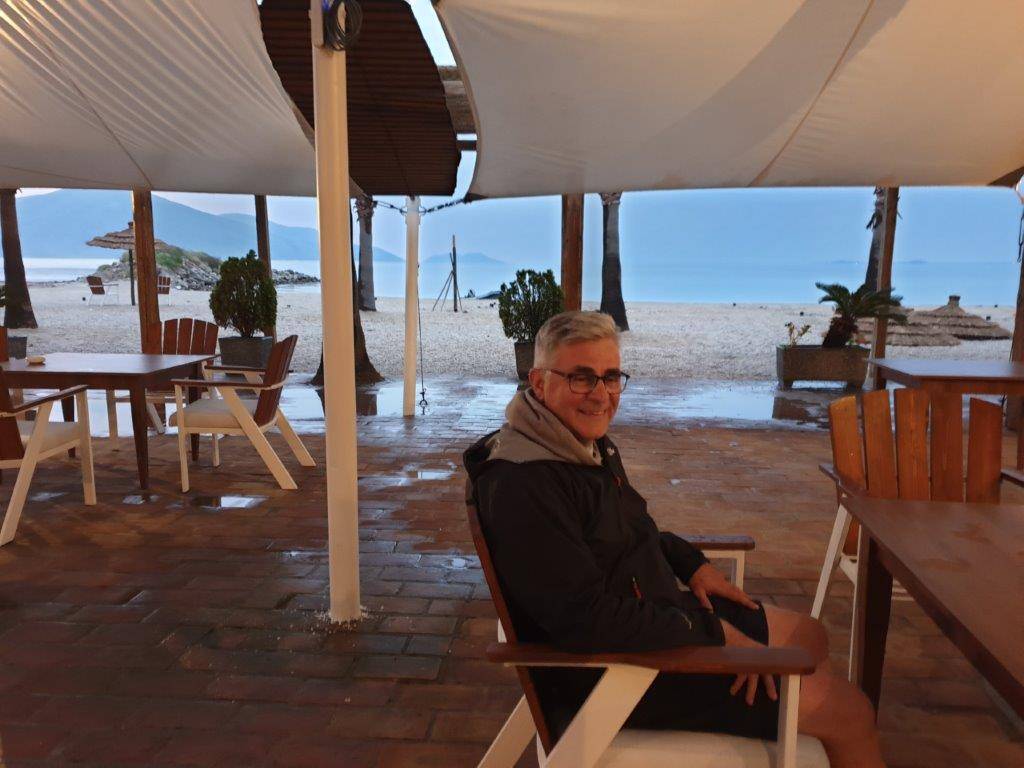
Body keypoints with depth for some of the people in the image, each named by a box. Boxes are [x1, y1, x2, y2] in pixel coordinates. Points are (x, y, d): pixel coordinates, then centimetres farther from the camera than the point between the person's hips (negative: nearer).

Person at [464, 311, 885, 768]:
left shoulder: (589, 445, 2)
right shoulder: (521, 486, -29)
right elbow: (586, 619, -31)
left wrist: (692, 563, 4)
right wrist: (716, 634, -22)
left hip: (655, 617, 10)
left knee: (809, 638, 23)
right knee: (850, 712, -4)